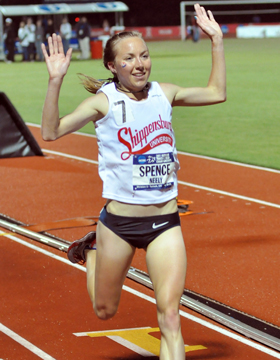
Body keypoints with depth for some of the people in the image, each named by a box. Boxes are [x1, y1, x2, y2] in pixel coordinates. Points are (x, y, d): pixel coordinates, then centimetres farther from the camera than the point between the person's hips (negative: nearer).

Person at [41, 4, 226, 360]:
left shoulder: (164, 93, 5)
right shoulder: (104, 101, -7)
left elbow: (215, 92, 18)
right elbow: (51, 131, -16)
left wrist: (216, 40, 13)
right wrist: (55, 81, -27)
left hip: (165, 222, 2)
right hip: (119, 222, -2)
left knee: (169, 316, -9)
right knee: (105, 310, 19)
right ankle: (92, 250, 48)